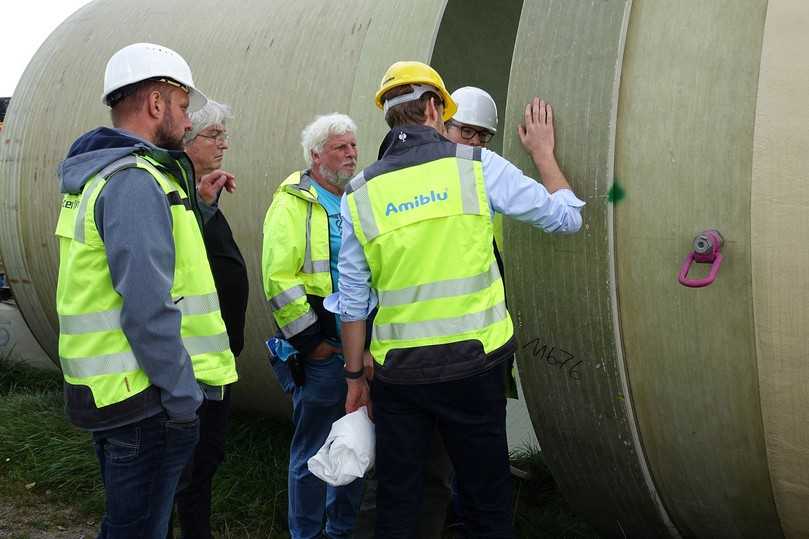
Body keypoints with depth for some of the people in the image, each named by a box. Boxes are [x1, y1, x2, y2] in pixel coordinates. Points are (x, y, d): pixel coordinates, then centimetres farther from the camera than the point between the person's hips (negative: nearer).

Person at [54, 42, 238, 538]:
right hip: (145, 400, -10)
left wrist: (192, 201, 15)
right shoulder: (135, 181, -18)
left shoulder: (98, 176, 14)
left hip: (112, 391, 10)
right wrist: (184, 399, -19)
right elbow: (148, 309, -24)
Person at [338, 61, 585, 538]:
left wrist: (355, 377, 16)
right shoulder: (476, 164, -4)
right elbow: (566, 217, 5)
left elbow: (353, 304, 6)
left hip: (397, 373, 2)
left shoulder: (360, 195, 4)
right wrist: (543, 152, 20)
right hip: (473, 363, -2)